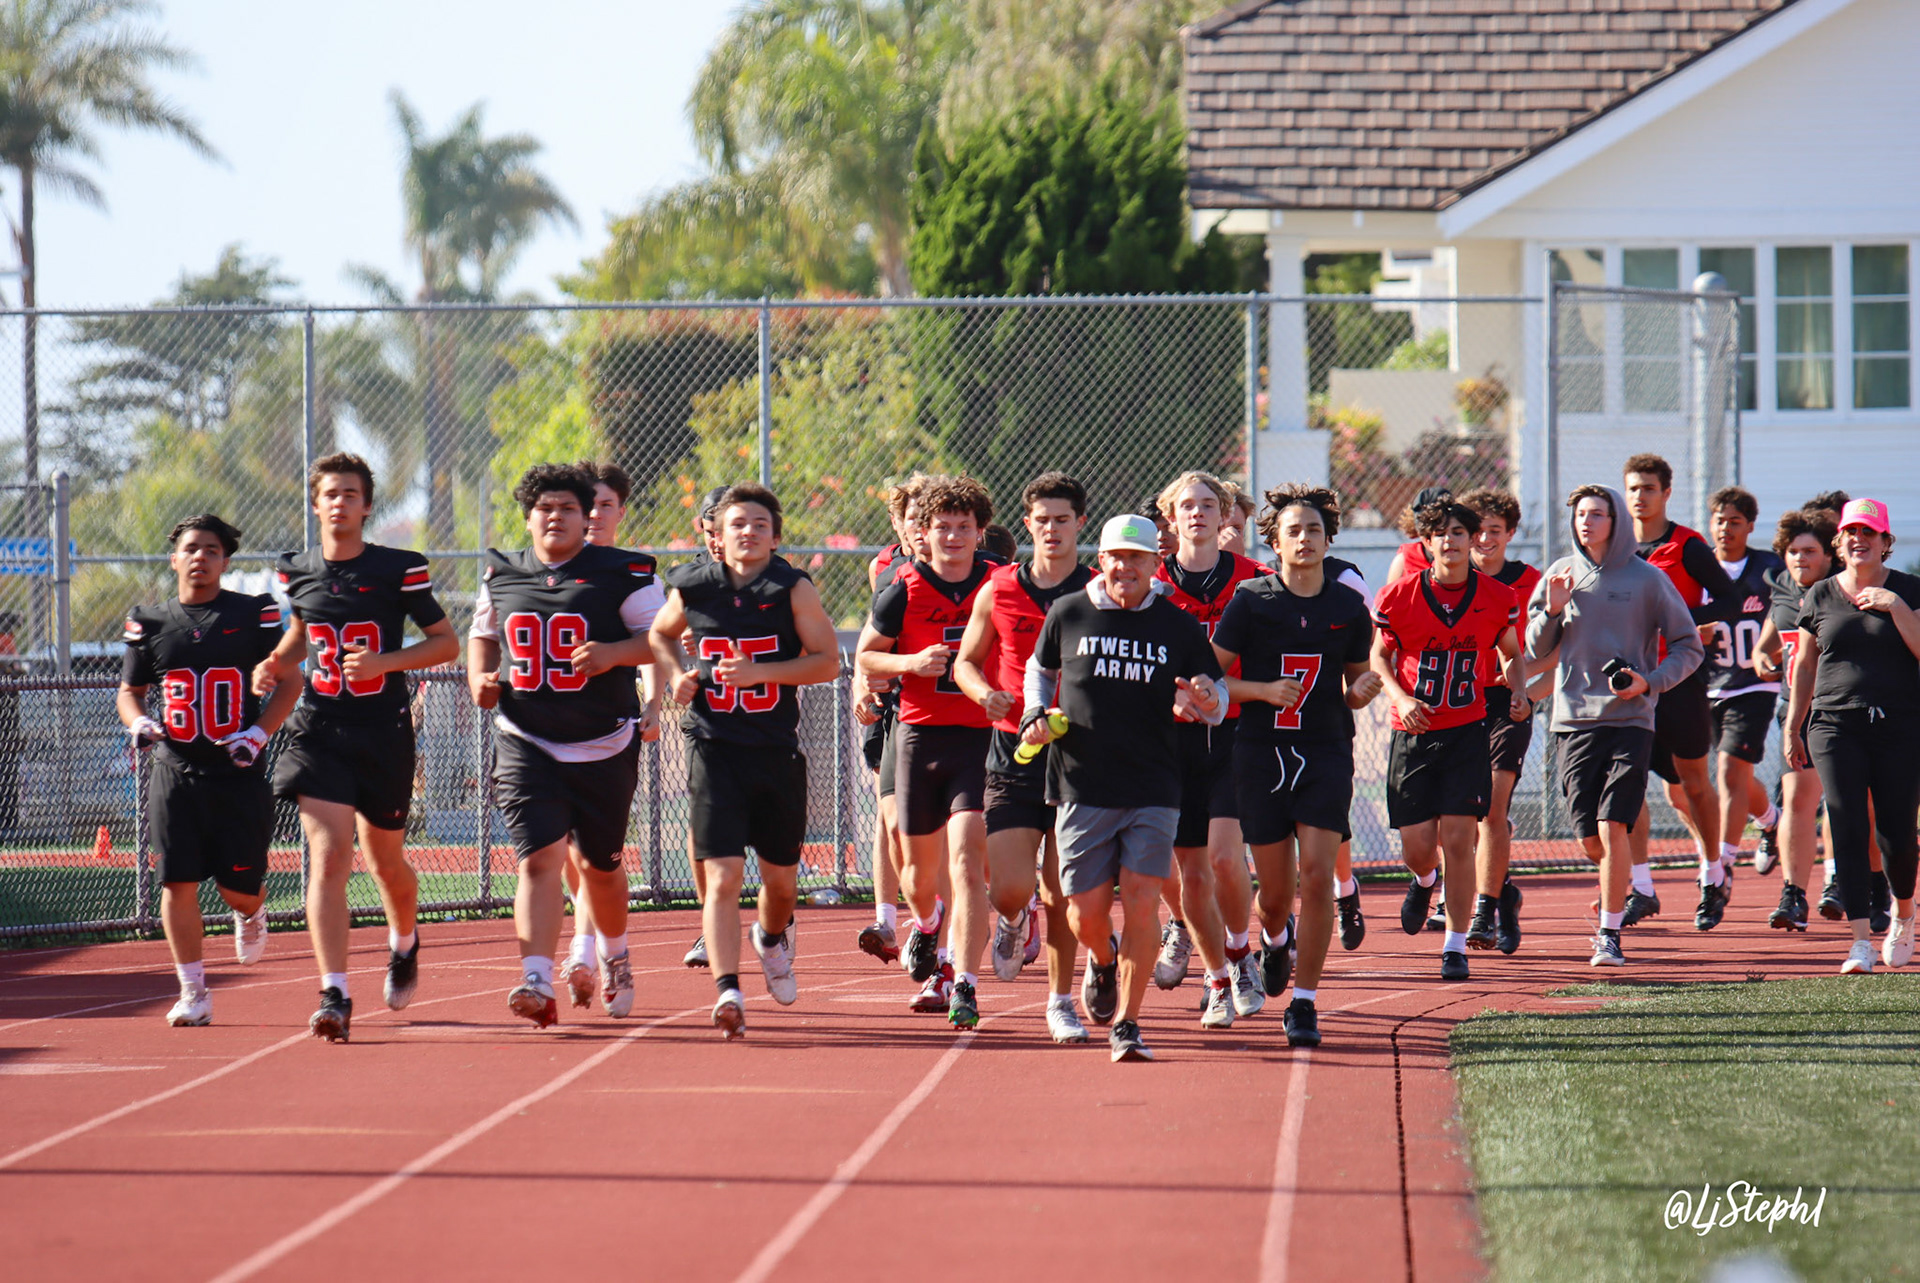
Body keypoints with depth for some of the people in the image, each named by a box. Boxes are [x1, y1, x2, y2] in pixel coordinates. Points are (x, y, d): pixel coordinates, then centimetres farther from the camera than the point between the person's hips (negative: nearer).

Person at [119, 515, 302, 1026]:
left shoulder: (253, 615, 0)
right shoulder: (150, 623, 7)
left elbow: (288, 681, 3)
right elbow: (129, 691, 16)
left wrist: (257, 734, -11)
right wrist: (138, 722, -6)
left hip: (239, 774, -2)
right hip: (175, 773, 2)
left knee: (238, 885, 1)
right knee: (178, 882, -6)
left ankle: (250, 914, 39)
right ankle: (193, 993, 2)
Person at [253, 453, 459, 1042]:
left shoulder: (398, 569, -5)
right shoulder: (297, 572, 6)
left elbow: (447, 643, 0)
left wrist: (383, 662, -15)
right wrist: (274, 664, 5)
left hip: (384, 734, -1)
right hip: (319, 730, 1)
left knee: (385, 862, 13)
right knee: (328, 856, -15)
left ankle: (404, 943, 47)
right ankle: (334, 996, -19)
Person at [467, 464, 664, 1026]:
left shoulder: (622, 574, -3)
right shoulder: (501, 575, 8)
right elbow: (482, 634, 24)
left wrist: (614, 653, -20)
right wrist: (481, 676, 5)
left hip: (604, 746, -1)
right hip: (526, 743, 1)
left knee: (600, 866, 13)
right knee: (540, 858, -15)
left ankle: (613, 956, 42)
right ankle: (537, 984, -24)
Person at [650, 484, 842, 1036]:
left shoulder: (794, 588, -3)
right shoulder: (693, 589, 2)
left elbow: (828, 661, -6)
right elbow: (660, 634, 23)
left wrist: (760, 672, -18)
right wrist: (676, 674, 3)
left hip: (777, 748, 1)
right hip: (714, 748, -1)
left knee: (780, 876, 14)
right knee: (723, 875, -14)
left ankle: (773, 938, 48)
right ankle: (726, 991, -21)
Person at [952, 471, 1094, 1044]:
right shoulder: (999, 592, 5)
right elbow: (966, 661, 15)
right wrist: (984, 693, -7)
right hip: (1014, 754, 1)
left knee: (1061, 894, 0)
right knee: (1009, 889, -8)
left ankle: (1061, 999, 18)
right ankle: (1016, 921, 29)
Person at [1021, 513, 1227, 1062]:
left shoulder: (1178, 627, 5)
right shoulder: (1066, 615, 6)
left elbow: (1217, 697, 12)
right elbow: (1040, 670, 22)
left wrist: (1206, 702, -12)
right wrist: (1035, 715, 3)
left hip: (1153, 791, 0)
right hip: (1082, 787, 1)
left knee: (1141, 905, -11)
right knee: (1086, 913, 2)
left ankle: (1125, 1023, -1)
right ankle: (1102, 960, 39)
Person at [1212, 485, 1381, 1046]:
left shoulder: (1349, 606, 6)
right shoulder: (1250, 601, 0)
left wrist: (1363, 689, -8)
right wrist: (1264, 690, -15)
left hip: (1327, 752, 1)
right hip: (1262, 751, -1)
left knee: (1316, 874, -13)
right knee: (1276, 888, 5)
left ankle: (1303, 1003, -5)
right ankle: (1274, 937, 43)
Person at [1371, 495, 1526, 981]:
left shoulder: (1497, 598, -1)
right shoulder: (1399, 597, -6)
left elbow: (1512, 655, 15)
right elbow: (1379, 655, 6)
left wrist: (1519, 693, -5)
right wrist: (1399, 698, -11)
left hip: (1467, 731, 0)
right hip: (1413, 734, 0)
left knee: (1459, 840, -10)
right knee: (1417, 846, 1)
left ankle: (1456, 947, 0)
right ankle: (1423, 881, 40)